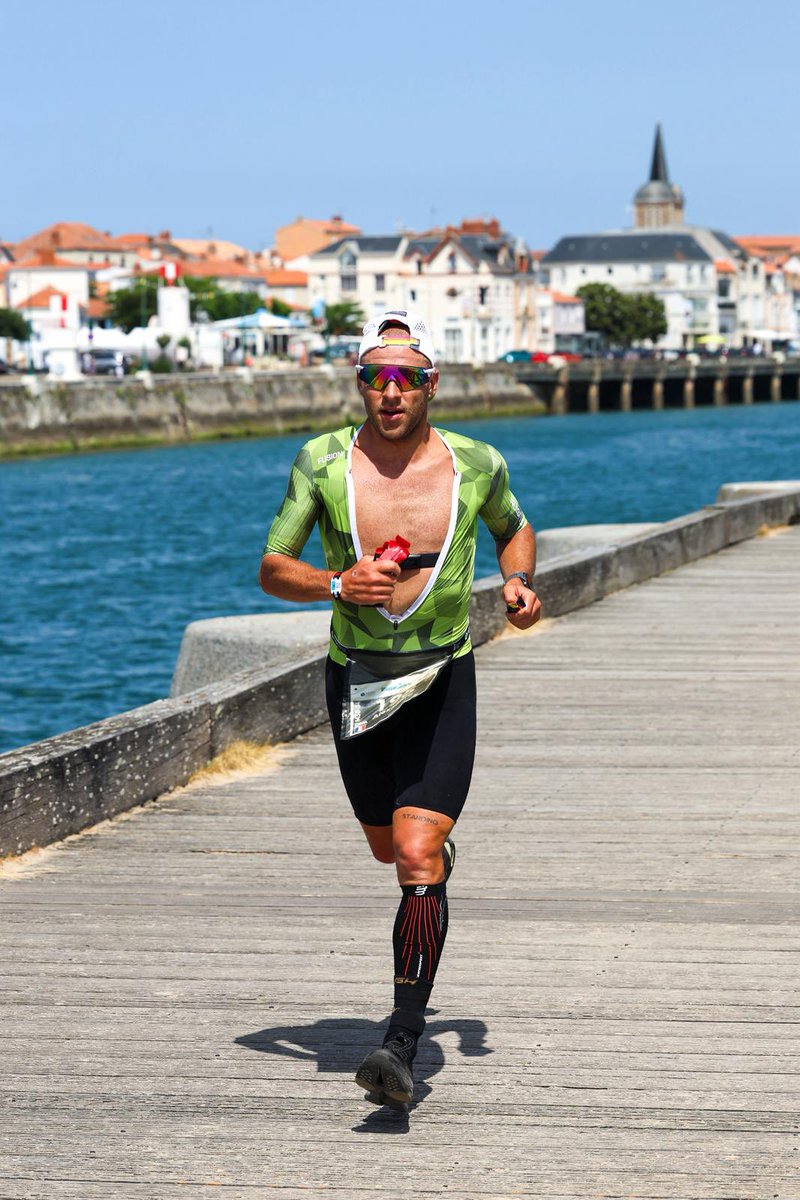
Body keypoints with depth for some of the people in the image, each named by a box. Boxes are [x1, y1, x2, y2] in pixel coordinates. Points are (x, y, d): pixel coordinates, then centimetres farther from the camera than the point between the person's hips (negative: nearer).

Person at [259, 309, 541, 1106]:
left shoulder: (476, 465, -5)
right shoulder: (322, 463, -8)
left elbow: (513, 527, 17)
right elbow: (271, 570, -5)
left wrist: (519, 581, -3)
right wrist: (336, 585, -23)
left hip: (442, 683, -2)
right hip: (354, 681, 2)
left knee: (416, 860, -16)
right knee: (387, 846, 20)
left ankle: (404, 1040, -17)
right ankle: (441, 851, 58)